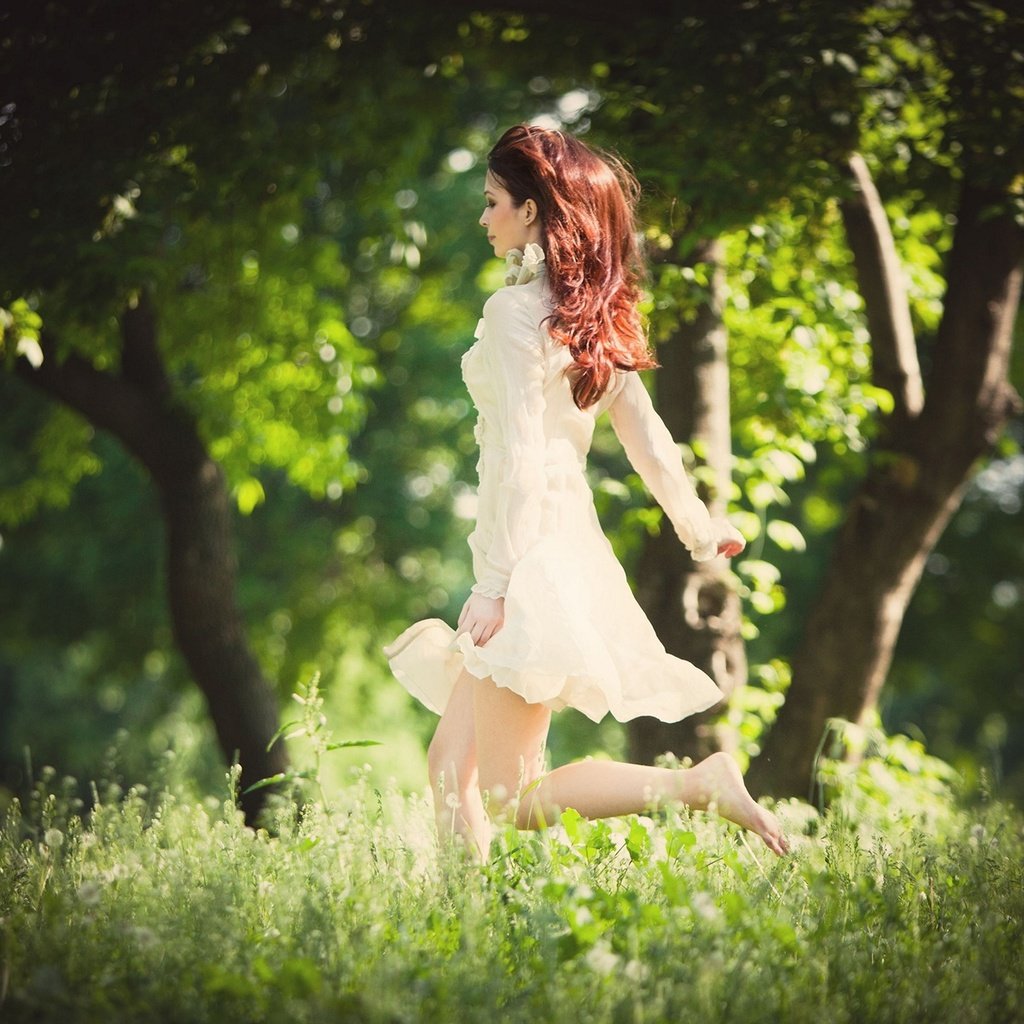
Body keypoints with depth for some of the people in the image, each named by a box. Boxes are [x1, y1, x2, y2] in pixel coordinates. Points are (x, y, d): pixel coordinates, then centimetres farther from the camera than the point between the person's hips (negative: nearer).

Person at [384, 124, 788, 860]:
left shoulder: (516, 310, -12)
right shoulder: (596, 313, 12)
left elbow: (518, 455, -18)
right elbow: (646, 433, 18)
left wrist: (495, 585, -20)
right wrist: (699, 527, 30)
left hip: (534, 558, -9)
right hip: (574, 545, 9)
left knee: (513, 797, -9)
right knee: (451, 767, 12)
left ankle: (699, 784, -16)